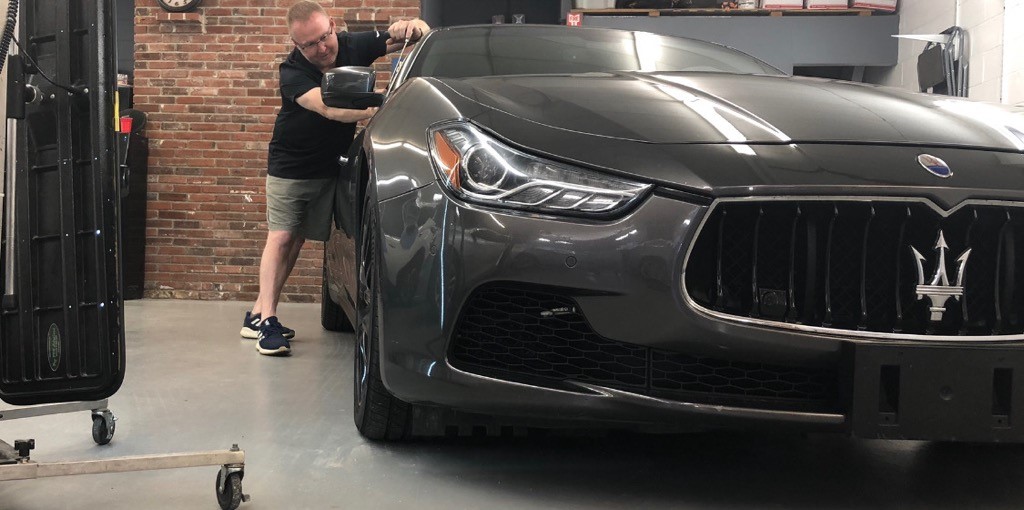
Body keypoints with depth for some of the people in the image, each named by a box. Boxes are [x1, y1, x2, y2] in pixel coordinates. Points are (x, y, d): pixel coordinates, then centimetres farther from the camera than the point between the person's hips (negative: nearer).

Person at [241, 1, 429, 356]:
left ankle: (258, 315, 13)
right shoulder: (293, 72, -23)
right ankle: (266, 320, -12)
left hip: (330, 167, 4)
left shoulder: (355, 46, -11)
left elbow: (423, 35, -7)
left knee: (297, 240, 6)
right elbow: (330, 109, -41)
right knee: (281, 237, -11)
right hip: (290, 167, -4)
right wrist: (381, 108, -56)